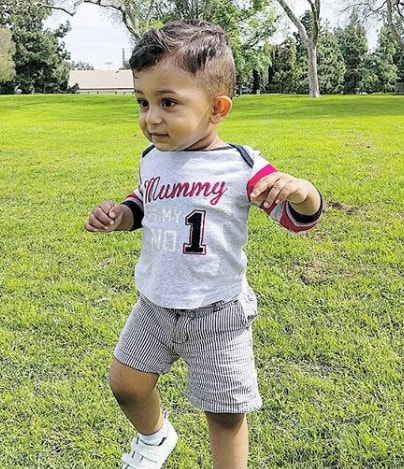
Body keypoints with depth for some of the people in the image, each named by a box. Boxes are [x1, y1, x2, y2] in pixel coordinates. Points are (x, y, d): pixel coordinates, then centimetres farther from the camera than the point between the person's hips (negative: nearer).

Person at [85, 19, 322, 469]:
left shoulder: (240, 167, -17)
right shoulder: (152, 160, 0)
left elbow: (300, 217, -12)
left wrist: (299, 190, -35)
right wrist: (118, 215, -3)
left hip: (216, 314, -5)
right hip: (154, 306, 6)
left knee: (225, 416, 6)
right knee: (125, 384, 18)